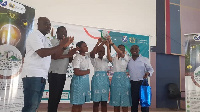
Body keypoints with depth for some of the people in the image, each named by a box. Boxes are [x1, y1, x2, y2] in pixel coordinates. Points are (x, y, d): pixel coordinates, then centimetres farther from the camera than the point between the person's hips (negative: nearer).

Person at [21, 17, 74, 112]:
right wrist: (60, 45, -16)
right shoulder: (35, 35, -6)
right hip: (32, 75, -9)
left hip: (42, 76, 9)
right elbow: (42, 53, -20)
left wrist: (64, 46, 5)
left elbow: (55, 55, 20)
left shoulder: (46, 40, 21)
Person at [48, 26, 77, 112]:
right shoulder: (53, 42, -4)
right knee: (53, 96, -4)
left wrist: (71, 54, -5)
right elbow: (54, 56, -17)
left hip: (63, 73, 7)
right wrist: (67, 55, -18)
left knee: (58, 96, 10)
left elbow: (69, 60, 15)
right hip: (54, 73, -7)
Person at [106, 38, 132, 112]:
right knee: (115, 101, 7)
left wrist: (112, 44, -23)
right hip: (115, 79, 3)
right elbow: (109, 58, -12)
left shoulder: (126, 58, 1)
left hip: (124, 79, -3)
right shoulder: (114, 59, 11)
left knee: (124, 101, 0)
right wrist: (108, 47, -21)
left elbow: (120, 53, -18)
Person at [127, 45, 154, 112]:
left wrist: (148, 73, -17)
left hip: (143, 83, -2)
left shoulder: (144, 59, 3)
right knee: (134, 102, 8)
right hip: (133, 84, 2)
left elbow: (151, 69, 4)